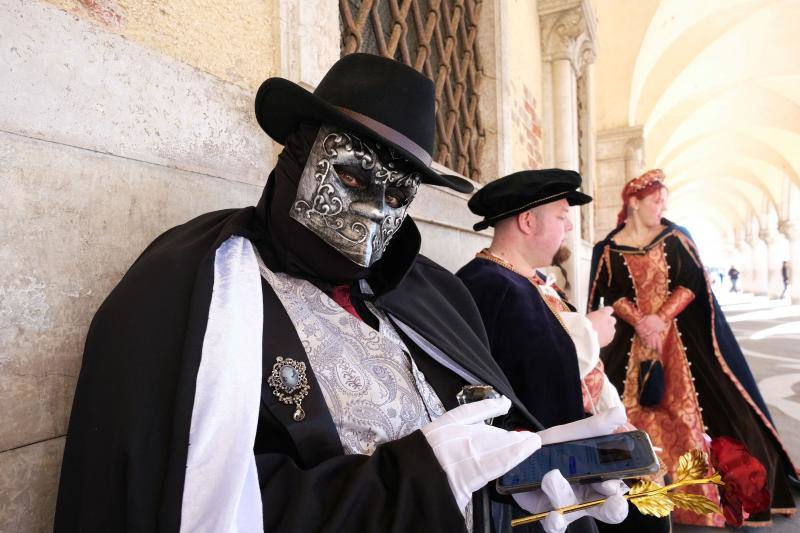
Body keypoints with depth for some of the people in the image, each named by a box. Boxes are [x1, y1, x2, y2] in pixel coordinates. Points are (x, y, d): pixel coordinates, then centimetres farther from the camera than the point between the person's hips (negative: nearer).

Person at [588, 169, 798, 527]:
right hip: (631, 339, 0)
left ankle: (700, 493, 10)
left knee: (688, 412, -2)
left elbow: (692, 284, -4)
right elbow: (610, 296, -3)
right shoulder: (609, 249, 1)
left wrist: (661, 318, -17)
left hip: (681, 336, 1)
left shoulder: (676, 237, 4)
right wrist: (639, 322, -18)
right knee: (633, 415, 0)